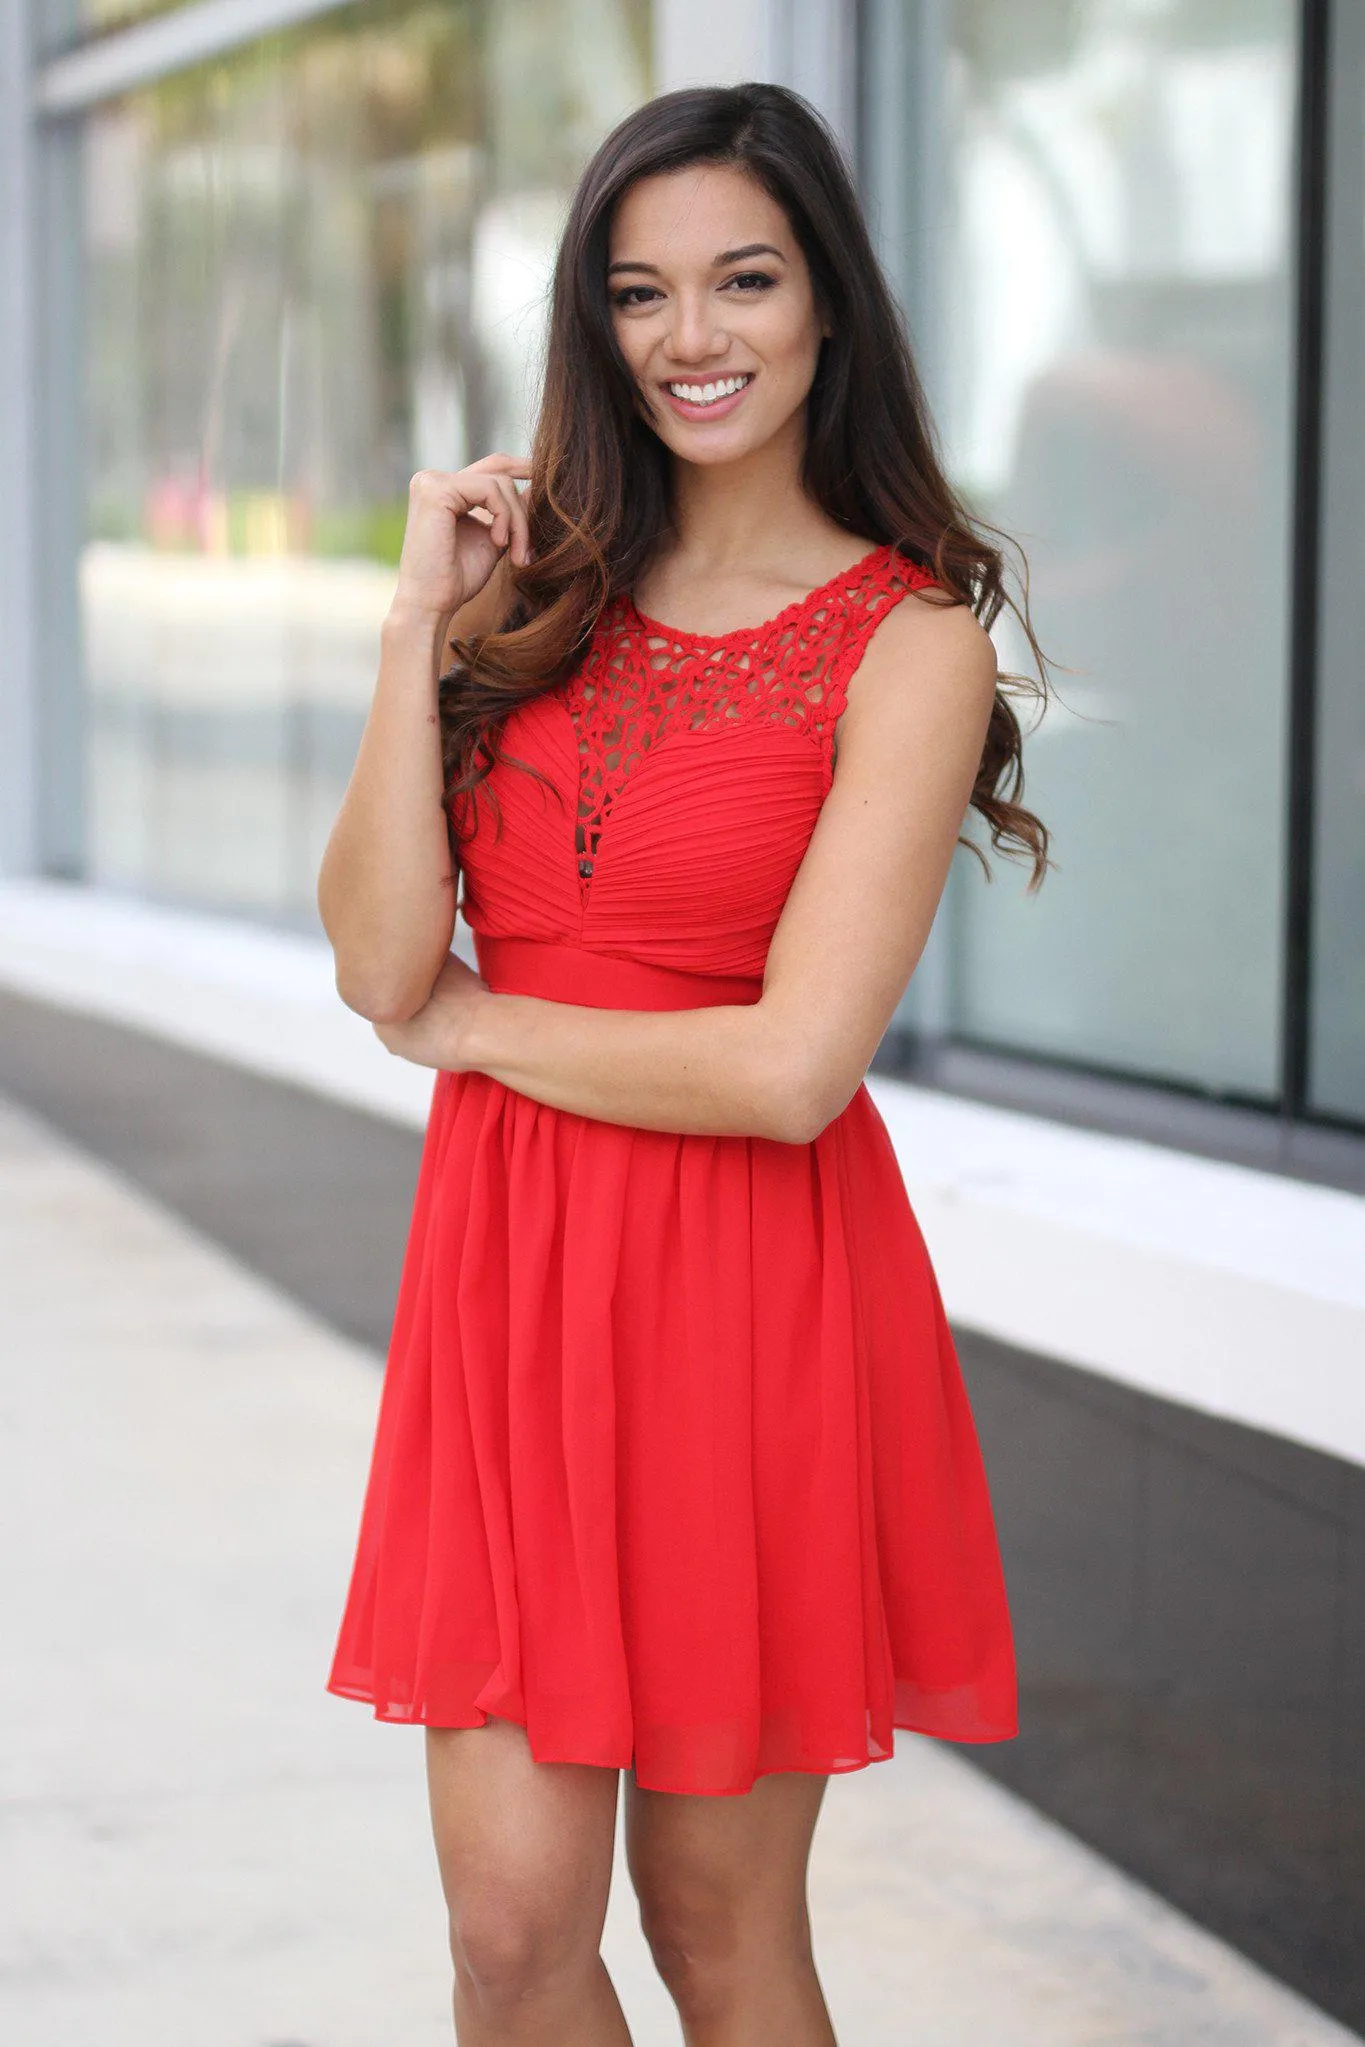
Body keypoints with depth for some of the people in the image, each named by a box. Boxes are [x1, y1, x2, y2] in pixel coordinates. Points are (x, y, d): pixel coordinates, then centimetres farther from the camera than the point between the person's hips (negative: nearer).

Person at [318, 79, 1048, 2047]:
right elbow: (379, 962, -3)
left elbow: (792, 1067, -16)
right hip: (507, 1278, 4)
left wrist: (473, 1028, -4)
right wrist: (423, 625, -8)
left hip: (754, 1298, -3)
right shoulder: (543, 595, 8)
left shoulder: (912, 636, -6)